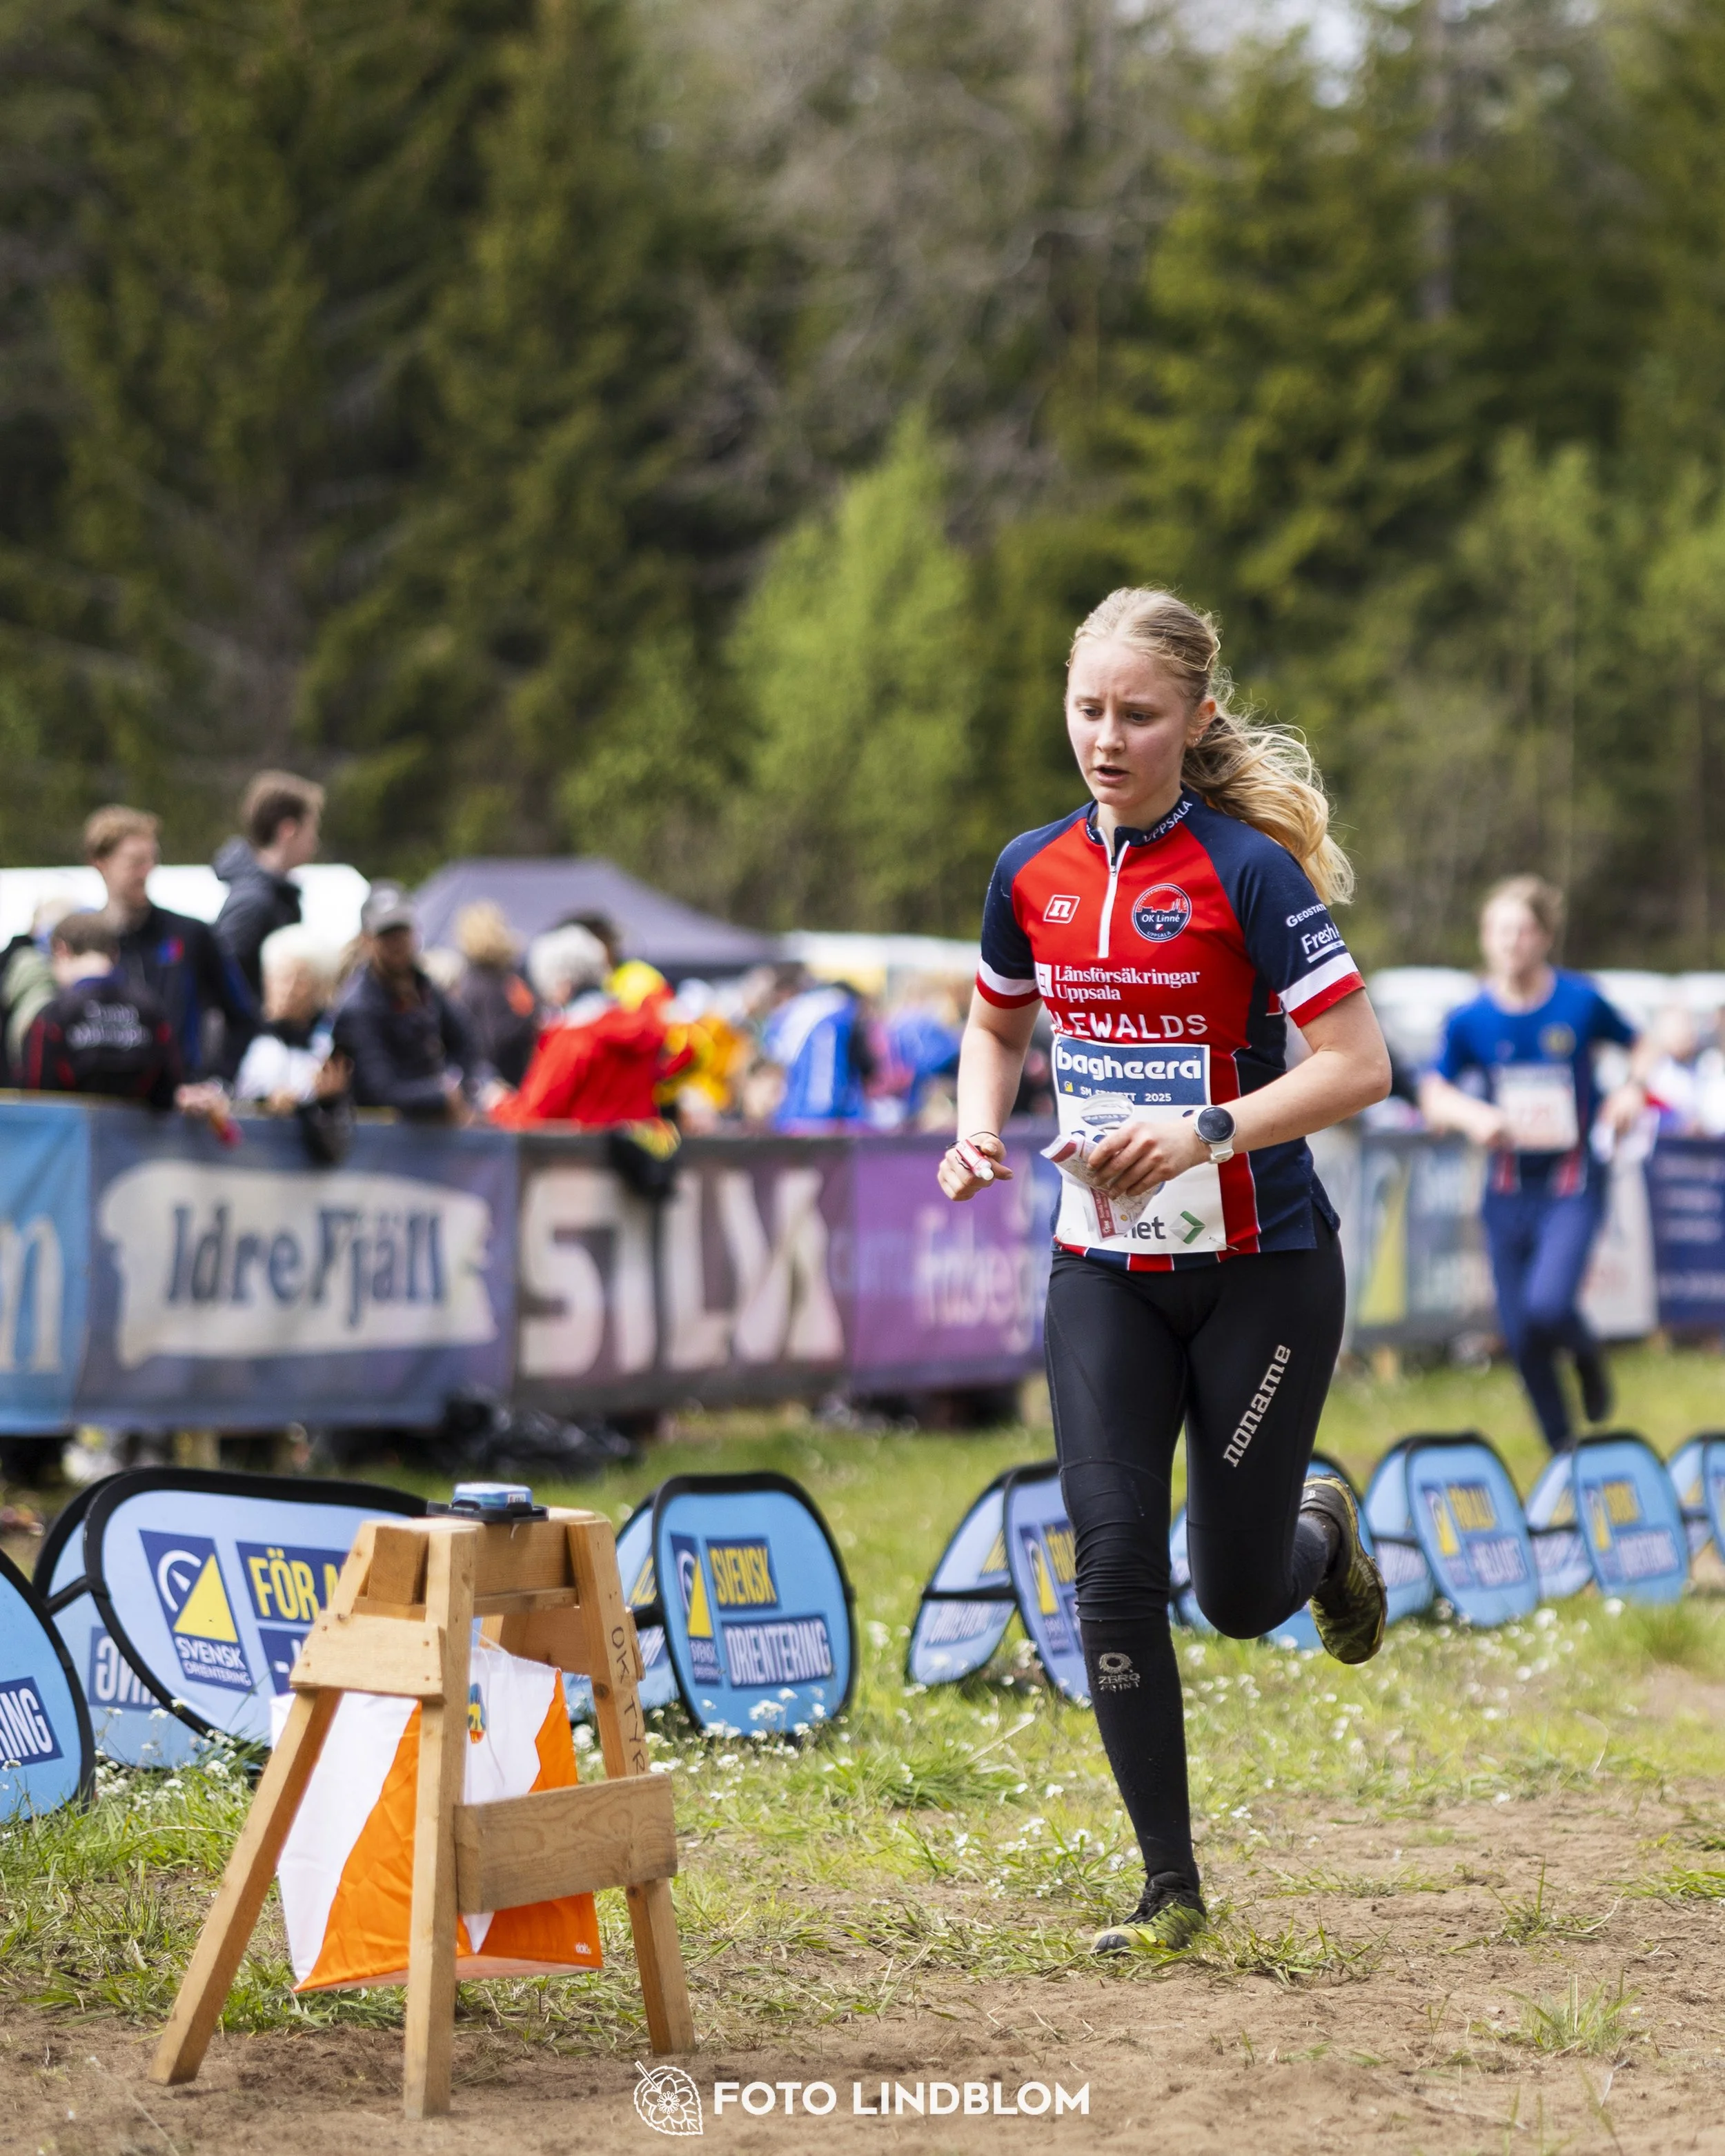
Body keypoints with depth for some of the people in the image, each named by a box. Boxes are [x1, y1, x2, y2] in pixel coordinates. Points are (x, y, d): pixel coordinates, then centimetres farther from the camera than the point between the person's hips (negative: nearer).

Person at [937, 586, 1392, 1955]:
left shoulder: (1247, 868, -14)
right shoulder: (1033, 873, 2)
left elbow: (1359, 1065, -16)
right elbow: (998, 1024, 21)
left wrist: (1208, 1134, -28)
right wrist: (979, 1130, 1)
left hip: (1261, 1269, -4)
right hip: (1105, 1272, 4)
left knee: (1237, 1594, 2)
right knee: (1115, 1559, -9)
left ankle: (1321, 1531, 41)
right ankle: (1172, 1890, 1)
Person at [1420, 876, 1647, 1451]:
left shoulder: (1580, 1001, -7)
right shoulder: (1470, 1020, -4)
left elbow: (1642, 1047, 9)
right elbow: (1433, 1094, -5)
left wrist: (1631, 1090, -12)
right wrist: (1473, 1116, -25)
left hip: (1573, 1187, -3)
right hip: (1508, 1188, 3)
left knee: (1546, 1305, -23)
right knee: (1521, 1336, 3)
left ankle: (1587, 1357, 14)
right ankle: (1562, 1450, 24)